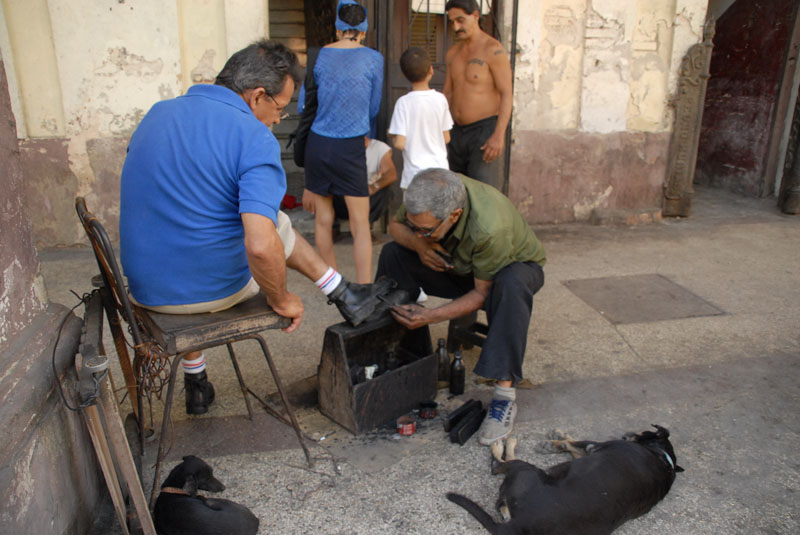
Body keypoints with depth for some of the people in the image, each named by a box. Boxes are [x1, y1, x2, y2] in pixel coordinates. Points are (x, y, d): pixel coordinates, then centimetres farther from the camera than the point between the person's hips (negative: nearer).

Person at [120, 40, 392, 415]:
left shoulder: (156, 114, 3)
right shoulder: (254, 138, -19)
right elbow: (260, 247, -31)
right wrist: (280, 300, -12)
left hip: (145, 291, 5)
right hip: (217, 289, -5)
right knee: (275, 224, 20)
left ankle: (195, 381, 43)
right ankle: (341, 294, 33)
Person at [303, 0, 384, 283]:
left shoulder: (319, 56, 4)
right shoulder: (373, 58, -2)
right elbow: (373, 109, 7)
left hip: (317, 143, 3)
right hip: (350, 148, -3)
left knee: (323, 219, 14)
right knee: (360, 223, 2)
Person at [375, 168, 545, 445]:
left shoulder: (491, 228, -41)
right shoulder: (429, 194, -25)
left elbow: (482, 293, -29)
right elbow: (394, 225, -5)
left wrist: (431, 316, -36)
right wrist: (418, 244, -27)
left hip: (515, 265, -5)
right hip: (461, 265, 6)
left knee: (511, 285, -42)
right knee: (392, 253, -11)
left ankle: (504, 394, -34)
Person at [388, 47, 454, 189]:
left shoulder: (404, 102, -13)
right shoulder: (440, 99, -1)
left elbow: (400, 144, -16)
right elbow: (446, 138, 5)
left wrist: (392, 138, 6)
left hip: (415, 172, -4)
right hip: (440, 168, 4)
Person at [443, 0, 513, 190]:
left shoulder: (493, 50, -12)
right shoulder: (453, 53, 10)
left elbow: (507, 94, -15)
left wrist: (499, 135, -25)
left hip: (485, 131, -7)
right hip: (458, 132, 7)